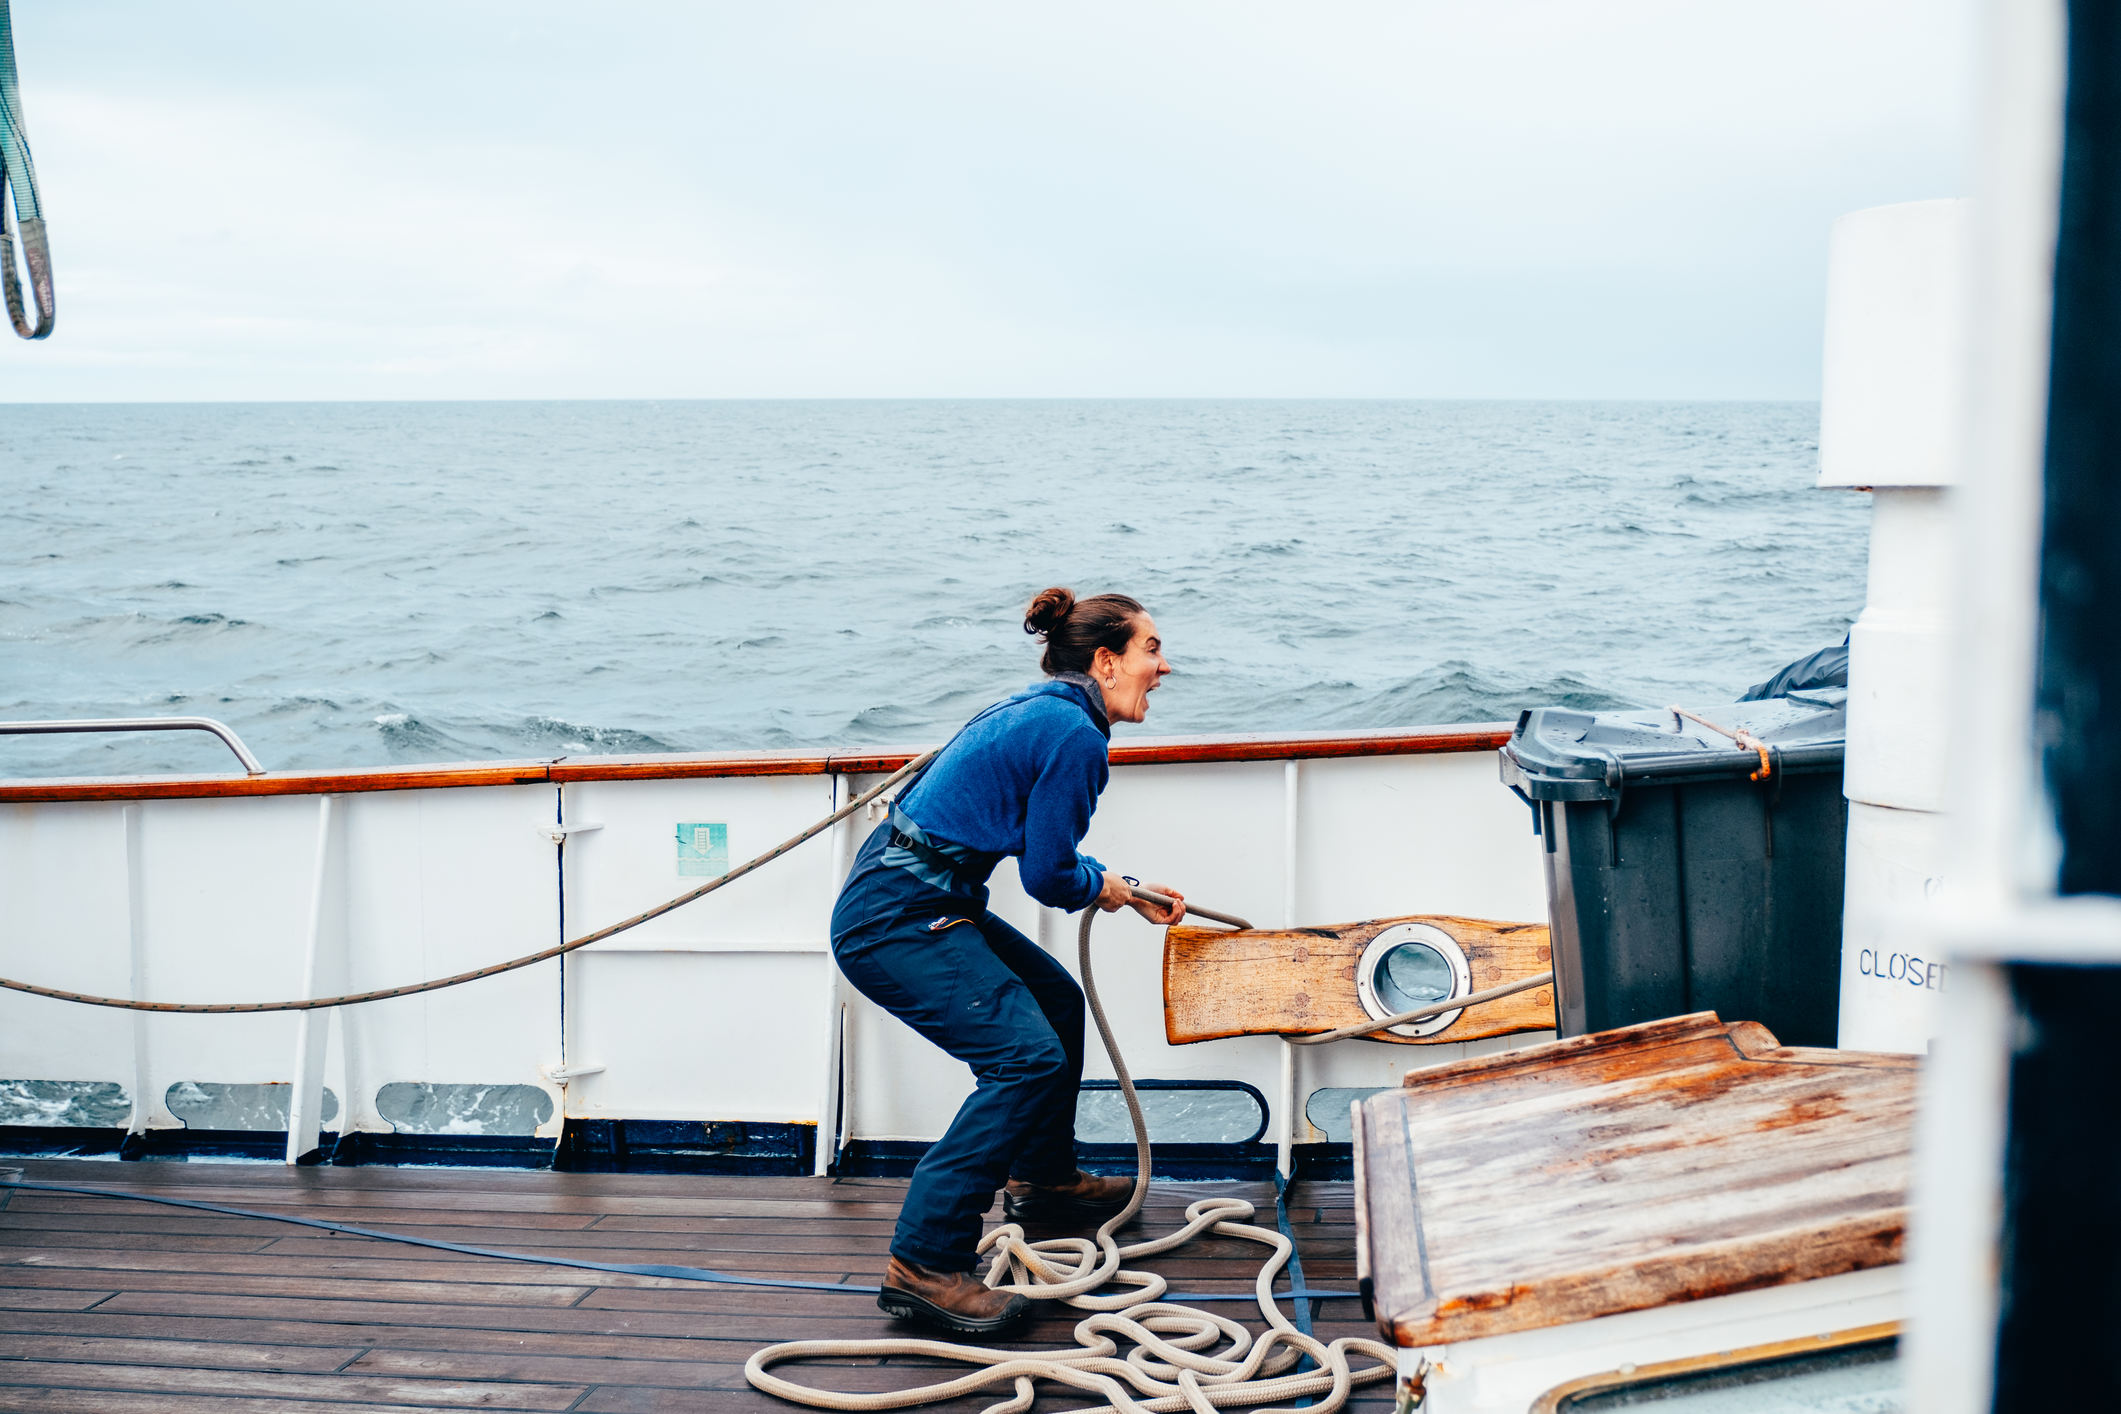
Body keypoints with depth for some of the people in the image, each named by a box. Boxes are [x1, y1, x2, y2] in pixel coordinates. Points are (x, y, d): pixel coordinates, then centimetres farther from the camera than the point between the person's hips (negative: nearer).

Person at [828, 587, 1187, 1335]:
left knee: (1055, 999, 23)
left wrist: (1130, 892, 30)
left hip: (901, 900, 11)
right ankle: (925, 1263, -19)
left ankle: (1042, 1177, 41)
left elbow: (1040, 848, 27)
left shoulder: (1037, 709, 16)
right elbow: (1049, 875, -12)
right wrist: (1105, 887, 9)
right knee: (1026, 1055, -19)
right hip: (896, 922, -11)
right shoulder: (1074, 734, -15)